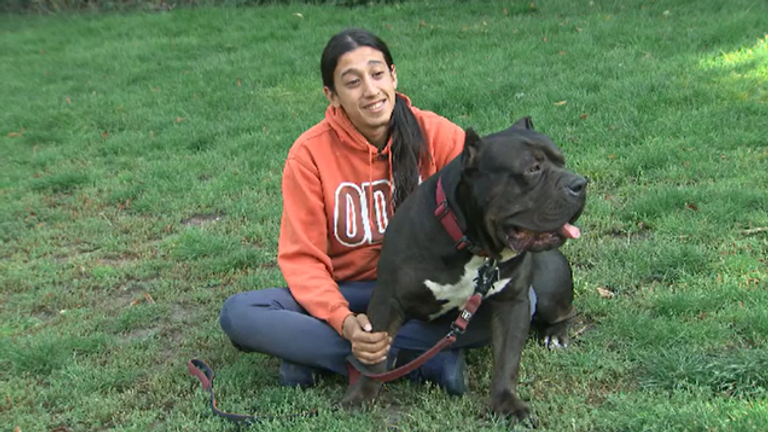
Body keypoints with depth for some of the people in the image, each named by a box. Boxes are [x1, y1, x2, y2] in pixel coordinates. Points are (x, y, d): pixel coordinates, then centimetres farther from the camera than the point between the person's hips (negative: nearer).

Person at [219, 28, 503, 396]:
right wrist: (345, 322, -29)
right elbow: (303, 257, -10)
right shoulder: (310, 153, -9)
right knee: (238, 313, -25)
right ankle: (424, 361, -28)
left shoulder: (438, 136, -9)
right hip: (347, 293, 0)